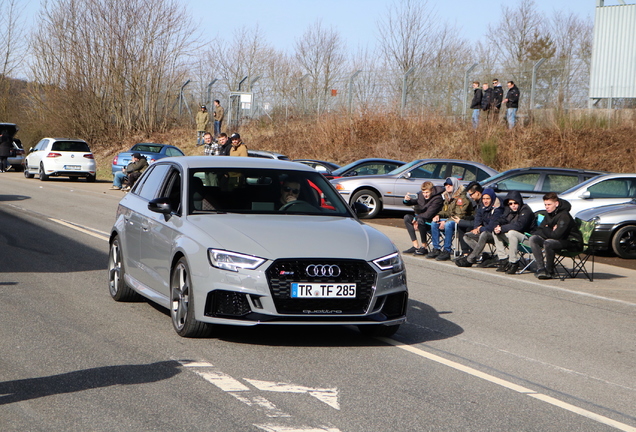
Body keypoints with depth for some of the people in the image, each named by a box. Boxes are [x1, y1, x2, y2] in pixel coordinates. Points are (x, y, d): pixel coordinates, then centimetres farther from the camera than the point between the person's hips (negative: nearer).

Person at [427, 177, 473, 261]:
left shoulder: (462, 198, -15)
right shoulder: (447, 196, 14)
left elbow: (460, 215, -22)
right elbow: (445, 211, 22)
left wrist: (445, 222, -26)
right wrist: (438, 215, -1)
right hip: (449, 219, 9)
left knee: (448, 225, -36)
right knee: (434, 223, -8)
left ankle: (446, 252, -30)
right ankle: (436, 249, -6)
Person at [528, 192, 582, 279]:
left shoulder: (564, 216, -22)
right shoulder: (548, 214, 4)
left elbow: (556, 235, -28)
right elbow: (538, 230, 6)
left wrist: (544, 230, -11)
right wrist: (549, 230, -15)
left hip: (571, 242, -9)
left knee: (548, 243, -35)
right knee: (533, 239, -8)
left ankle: (550, 271, -16)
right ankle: (541, 268, -12)